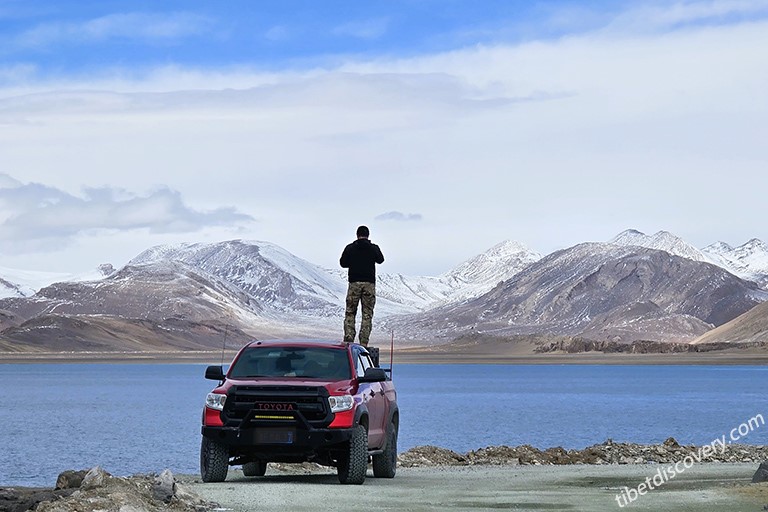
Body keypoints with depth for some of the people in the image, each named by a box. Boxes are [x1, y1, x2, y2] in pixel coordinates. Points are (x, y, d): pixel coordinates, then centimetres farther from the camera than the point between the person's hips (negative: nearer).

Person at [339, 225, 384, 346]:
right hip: (369, 284, 0)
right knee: (367, 315, 4)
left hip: (354, 283, 0)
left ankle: (348, 337, -8)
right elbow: (380, 259, 20)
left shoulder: (350, 248, 0)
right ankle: (364, 343, -3)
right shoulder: (373, 248, 1)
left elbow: (343, 263, 7)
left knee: (350, 313, 8)